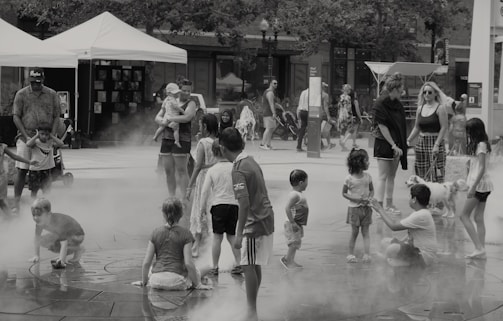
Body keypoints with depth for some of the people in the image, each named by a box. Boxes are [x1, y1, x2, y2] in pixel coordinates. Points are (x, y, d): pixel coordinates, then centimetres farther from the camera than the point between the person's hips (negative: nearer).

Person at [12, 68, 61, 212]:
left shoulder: (52, 94, 7)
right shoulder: (21, 94, 4)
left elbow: (56, 117, 8)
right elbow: (16, 117, 2)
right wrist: (26, 136, -8)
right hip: (26, 136, -1)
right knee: (22, 170, -7)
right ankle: (16, 203, -4)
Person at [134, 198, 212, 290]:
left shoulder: (156, 232, 3)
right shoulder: (185, 234, -5)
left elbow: (146, 262, 2)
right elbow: (188, 263, -12)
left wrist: (143, 282, 17)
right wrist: (197, 284, -2)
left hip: (156, 281, 2)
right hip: (177, 281, -2)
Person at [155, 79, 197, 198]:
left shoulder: (191, 104, 1)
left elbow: (187, 117, -18)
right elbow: (157, 117, 17)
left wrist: (169, 118, -13)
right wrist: (162, 121, -7)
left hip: (182, 139, -5)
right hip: (167, 138, 6)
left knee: (181, 170, -8)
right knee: (169, 171, 7)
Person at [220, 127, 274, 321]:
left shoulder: (238, 170, -18)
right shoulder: (251, 161, 8)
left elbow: (245, 203, -24)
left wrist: (239, 234, -22)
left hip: (254, 223, -9)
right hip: (266, 219, 9)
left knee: (249, 267, -5)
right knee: (255, 266, 16)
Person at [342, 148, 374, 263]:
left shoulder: (367, 177, 0)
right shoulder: (349, 179, -11)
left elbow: (371, 190, 10)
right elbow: (344, 193, -5)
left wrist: (370, 198, -10)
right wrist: (356, 199, -17)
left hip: (366, 207, 3)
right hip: (354, 208, -3)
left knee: (365, 232, 2)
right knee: (354, 232, 4)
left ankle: (366, 254, 0)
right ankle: (351, 254, 15)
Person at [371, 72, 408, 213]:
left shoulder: (397, 104, 9)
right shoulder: (380, 104, -15)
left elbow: (400, 126, 13)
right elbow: (382, 127, -16)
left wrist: (401, 144, 7)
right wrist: (393, 145, -17)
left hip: (396, 144, 8)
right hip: (383, 144, -8)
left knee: (392, 176, 12)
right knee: (383, 176, -8)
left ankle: (389, 204, 19)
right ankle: (379, 206, -7)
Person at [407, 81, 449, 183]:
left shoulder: (440, 108, -5)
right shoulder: (420, 108, 12)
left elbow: (444, 128, -9)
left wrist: (437, 145, -17)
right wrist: (409, 140, 6)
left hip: (435, 142, -6)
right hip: (421, 143, 6)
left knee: (436, 176, -9)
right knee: (421, 175, 4)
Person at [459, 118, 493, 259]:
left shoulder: (481, 145, -15)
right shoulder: (482, 144, 13)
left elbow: (482, 168, -20)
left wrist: (473, 187, -22)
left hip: (480, 184, -10)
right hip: (484, 185, 10)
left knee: (464, 215, -5)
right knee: (478, 217, 9)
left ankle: (479, 248, -12)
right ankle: (481, 250, 8)